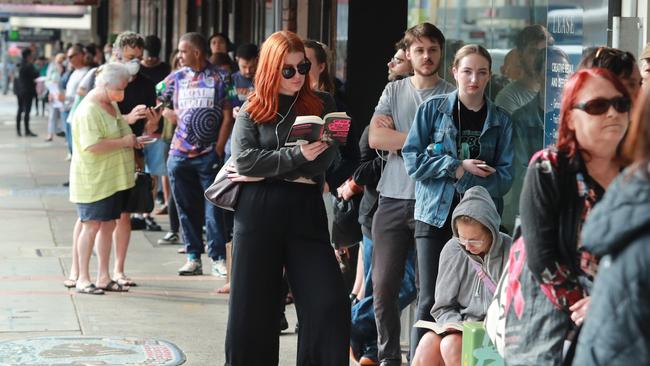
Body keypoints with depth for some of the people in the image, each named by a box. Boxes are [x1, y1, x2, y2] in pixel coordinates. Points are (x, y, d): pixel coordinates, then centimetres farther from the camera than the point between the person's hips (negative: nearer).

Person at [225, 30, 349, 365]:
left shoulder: (322, 104, 7)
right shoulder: (252, 109, 7)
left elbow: (323, 159, -4)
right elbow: (243, 160, -7)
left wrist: (264, 173, -8)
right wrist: (297, 155, -15)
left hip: (306, 211, 0)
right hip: (257, 214, 0)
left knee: (330, 306, -9)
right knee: (252, 306, 5)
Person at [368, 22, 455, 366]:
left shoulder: (451, 96, 3)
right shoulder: (394, 91, 12)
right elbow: (375, 137, -1)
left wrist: (398, 138, -8)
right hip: (393, 199, 3)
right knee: (384, 286, 2)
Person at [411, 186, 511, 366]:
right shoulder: (452, 250, 3)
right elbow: (443, 307, 8)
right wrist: (458, 326, -12)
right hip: (461, 329, 3)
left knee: (452, 344, -32)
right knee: (429, 342, -28)